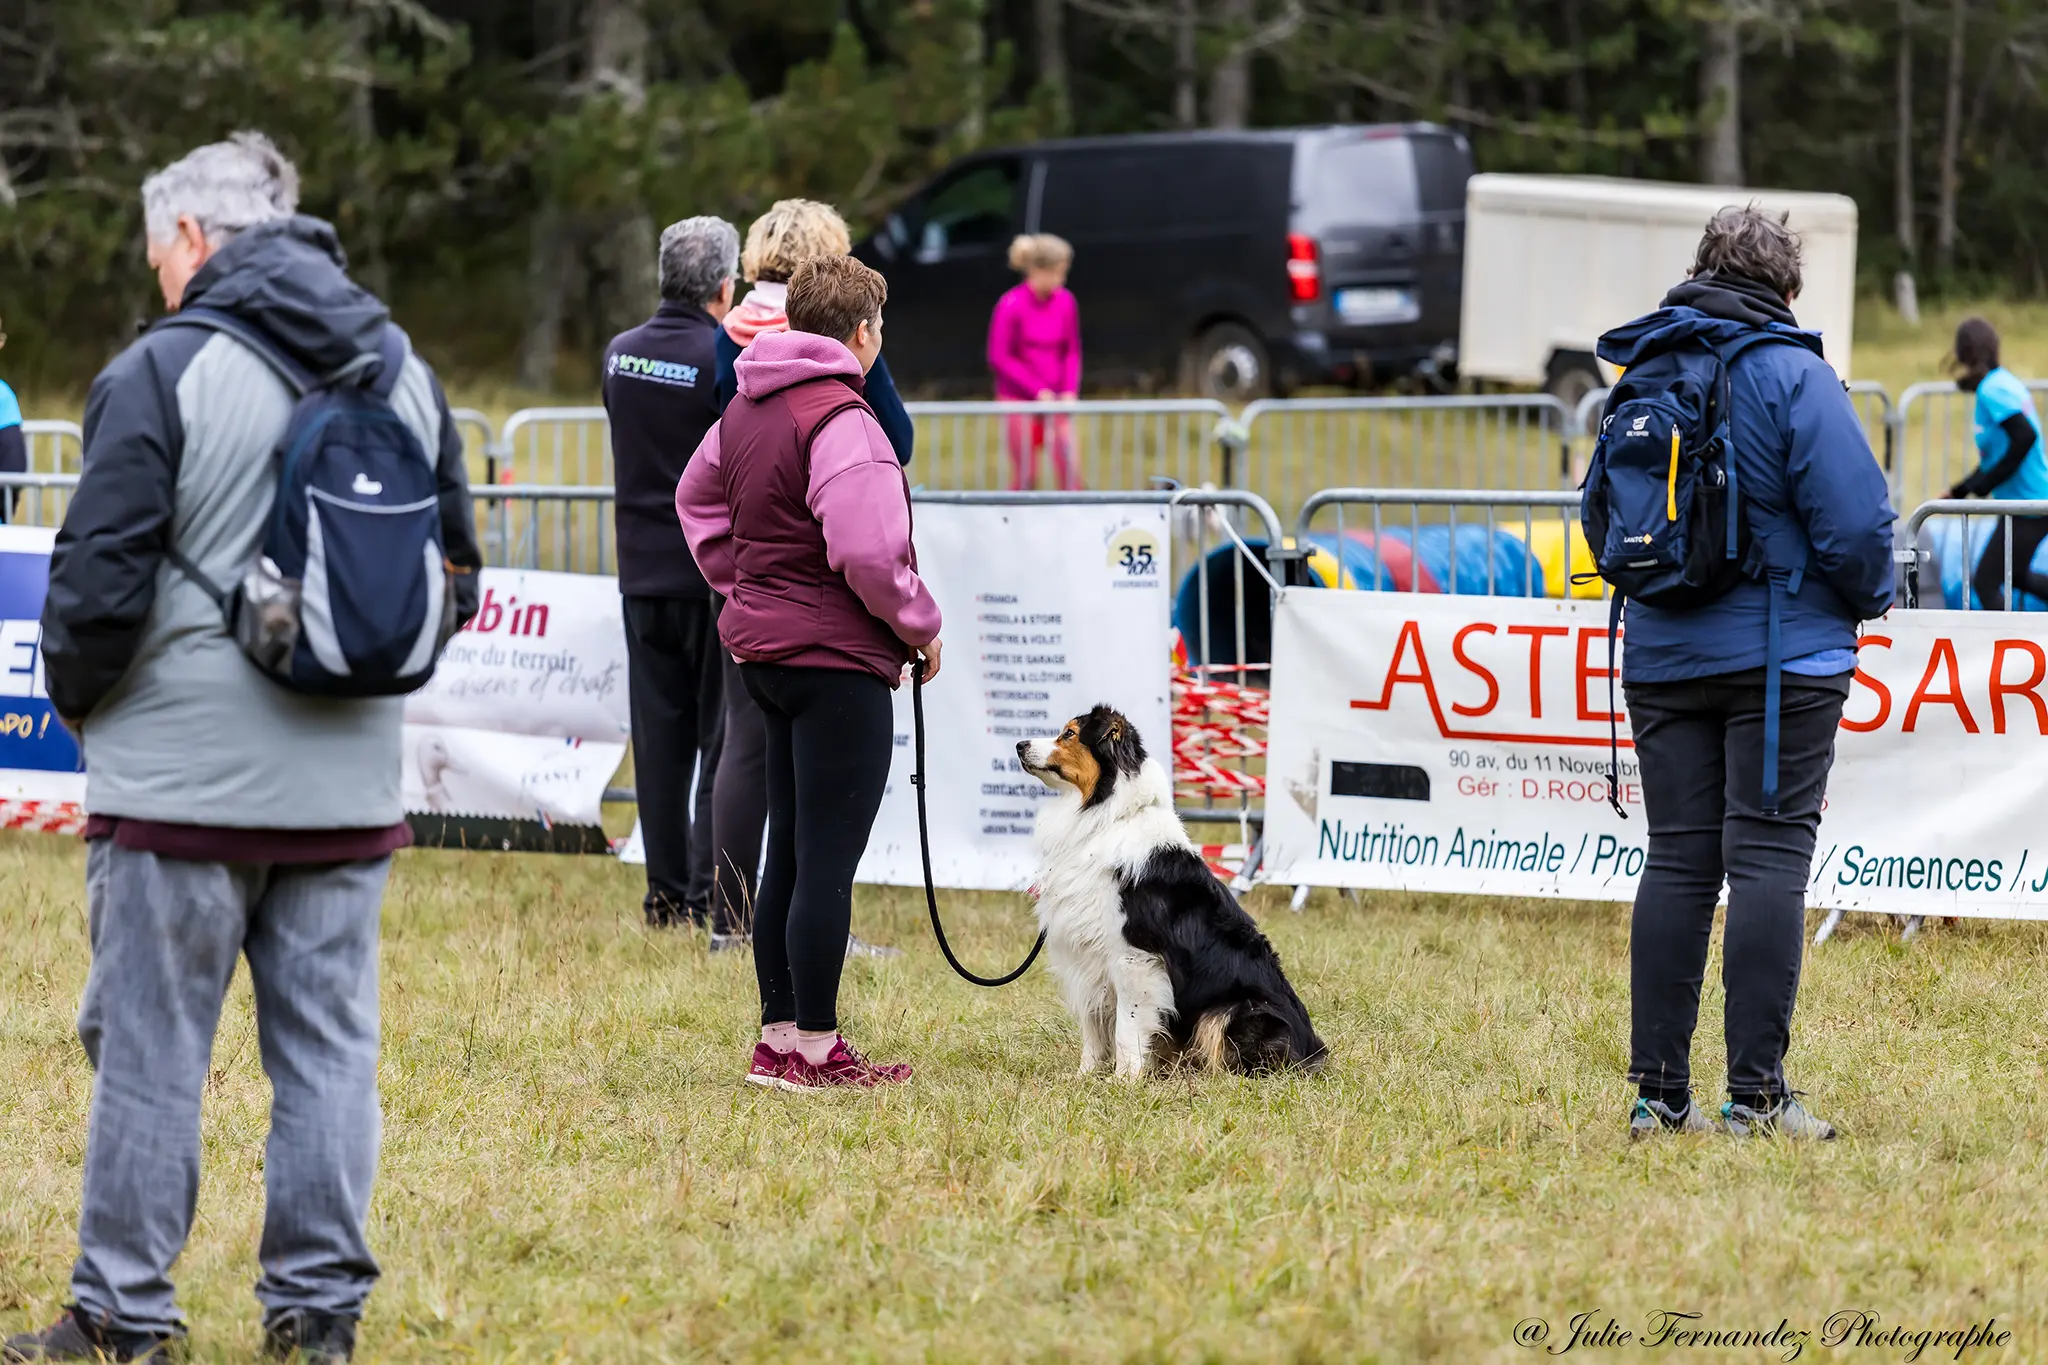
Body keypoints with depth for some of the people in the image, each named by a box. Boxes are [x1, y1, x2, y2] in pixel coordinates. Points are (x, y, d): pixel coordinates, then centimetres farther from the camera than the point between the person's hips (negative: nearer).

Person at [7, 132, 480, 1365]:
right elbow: (455, 569, 16)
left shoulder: (160, 374, -10)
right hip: (351, 788, 5)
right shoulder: (406, 373, 9)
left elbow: (101, 583, -12)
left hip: (183, 781, -5)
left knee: (150, 1052, 2)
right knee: (328, 1046, 9)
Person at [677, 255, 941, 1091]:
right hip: (839, 659, -9)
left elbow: (697, 499, 25)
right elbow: (868, 552, -25)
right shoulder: (840, 420, -19)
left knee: (790, 855, 16)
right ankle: (813, 1052, -1)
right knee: (828, 862, -4)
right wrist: (920, 625, -10)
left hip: (764, 649, 9)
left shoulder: (746, 409, 10)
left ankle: (778, 1038, 21)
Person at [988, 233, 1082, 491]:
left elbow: (1072, 351, 8)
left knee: (1069, 470, -6)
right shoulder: (1011, 305, -13)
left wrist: (1070, 391, -6)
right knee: (1025, 475, -2)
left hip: (1056, 399, 4)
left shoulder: (1065, 302, 0)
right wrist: (1038, 390, -15)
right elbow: (998, 358, -11)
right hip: (1019, 399, -4)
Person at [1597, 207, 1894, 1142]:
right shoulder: (1789, 371, -9)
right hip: (1781, 655, -5)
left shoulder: (1639, 373, 10)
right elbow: (1854, 514, -13)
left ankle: (1658, 1093, 5)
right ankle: (1756, 1093, -8)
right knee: (1768, 855, -5)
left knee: (1676, 859, 7)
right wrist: (1870, 599, 5)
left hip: (1661, 658, 5)